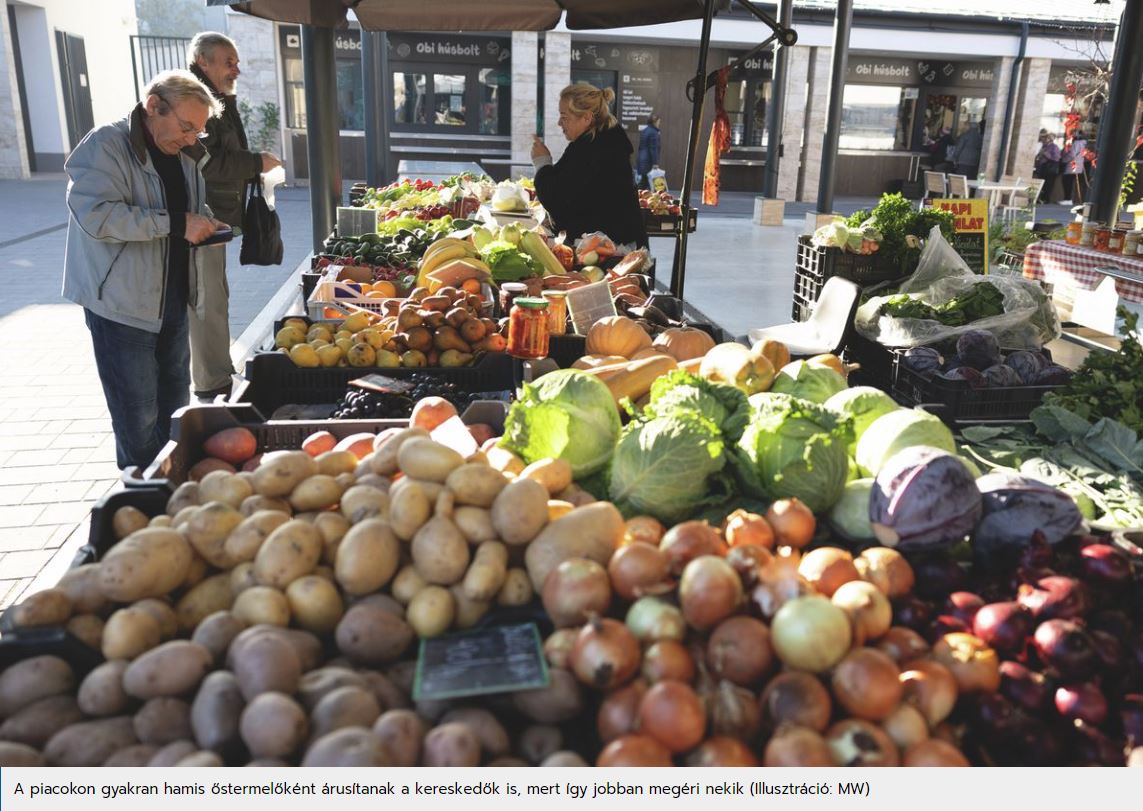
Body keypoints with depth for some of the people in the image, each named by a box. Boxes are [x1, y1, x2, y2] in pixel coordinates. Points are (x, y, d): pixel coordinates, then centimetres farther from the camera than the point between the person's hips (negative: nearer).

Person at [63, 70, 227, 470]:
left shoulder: (183, 153, 10)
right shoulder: (106, 145, -14)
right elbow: (95, 215, -27)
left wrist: (204, 222, 2)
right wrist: (175, 223, -28)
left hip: (173, 300, 8)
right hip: (123, 305, -8)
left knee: (175, 405, 18)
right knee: (139, 420, -1)